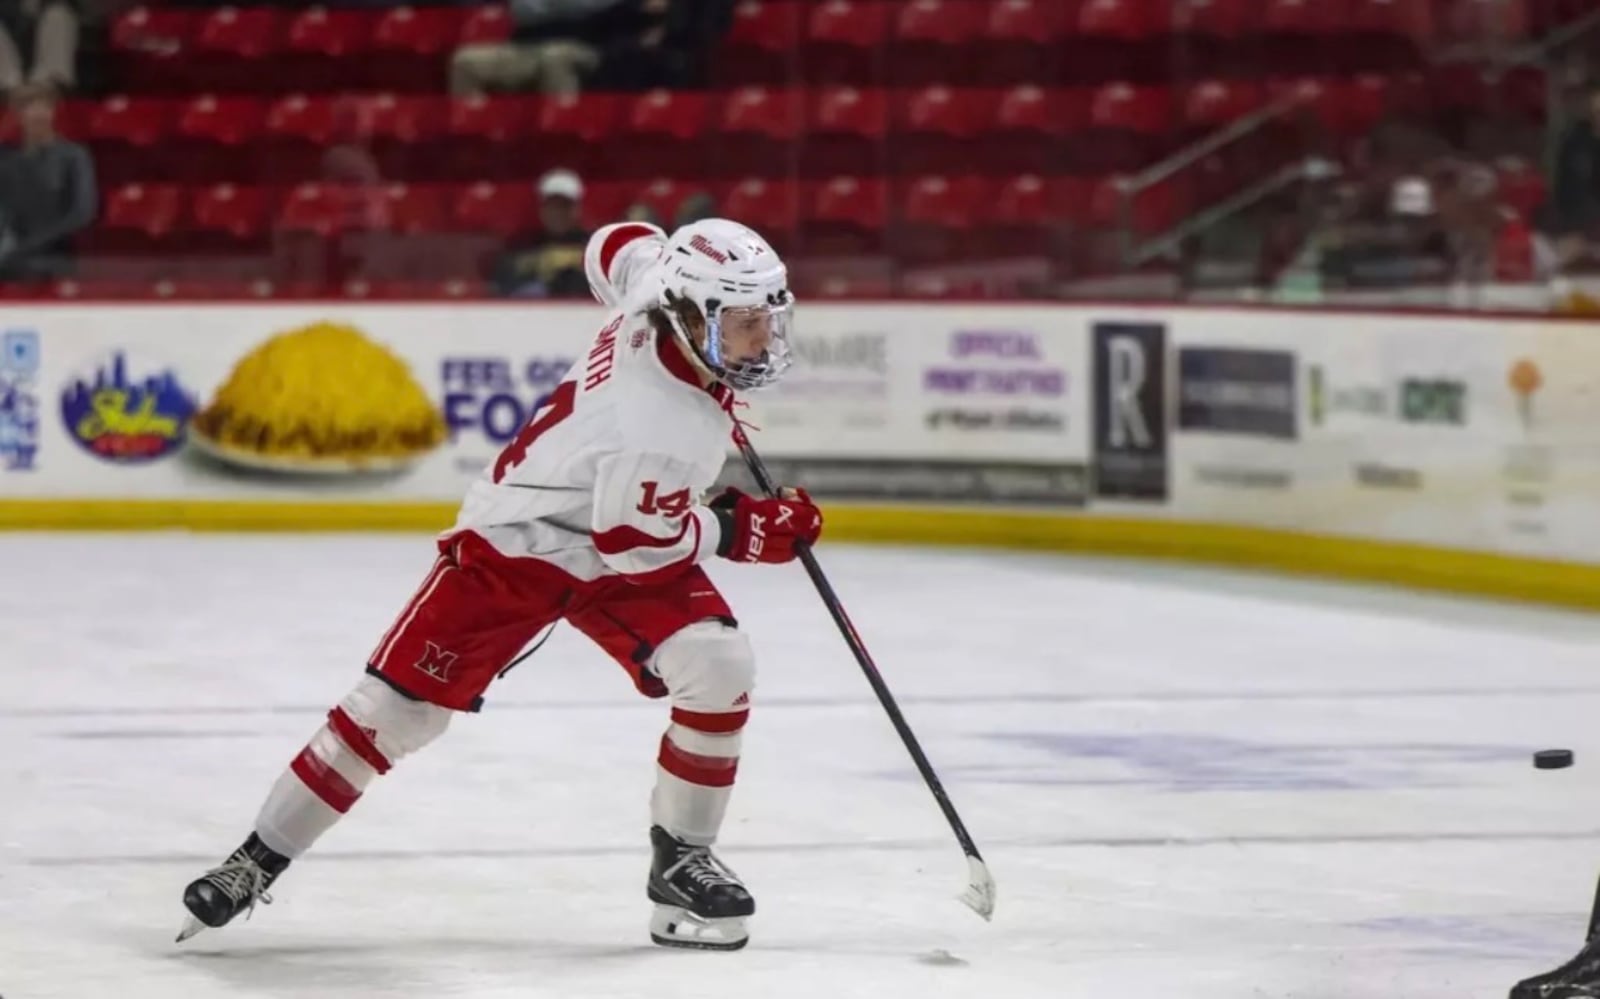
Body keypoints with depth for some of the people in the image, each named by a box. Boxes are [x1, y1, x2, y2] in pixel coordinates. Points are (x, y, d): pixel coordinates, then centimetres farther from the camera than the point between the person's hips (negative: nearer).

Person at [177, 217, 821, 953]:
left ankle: (682, 859, 4)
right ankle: (260, 859, 8)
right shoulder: (659, 431, -38)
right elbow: (632, 545, -26)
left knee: (719, 669, -13)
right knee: (398, 705, -6)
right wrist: (739, 530, -16)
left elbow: (620, 246, 5)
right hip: (518, 541, -7)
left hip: (626, 535, 7)